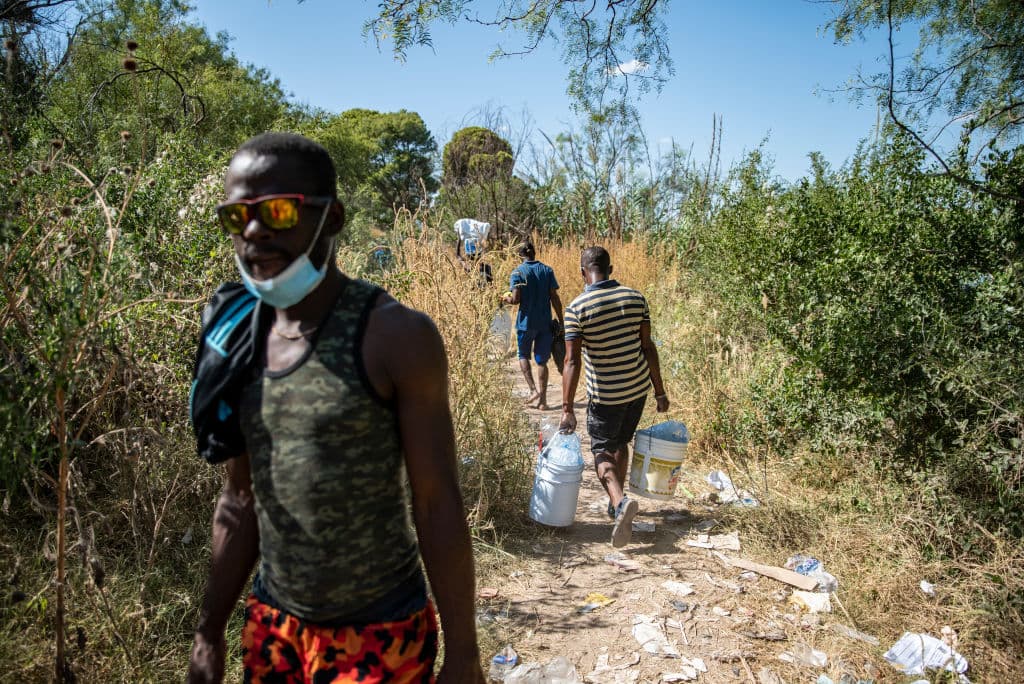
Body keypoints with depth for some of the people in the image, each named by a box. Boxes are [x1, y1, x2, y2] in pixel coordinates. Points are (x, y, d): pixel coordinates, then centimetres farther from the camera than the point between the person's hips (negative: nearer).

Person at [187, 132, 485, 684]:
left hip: (379, 635, -5)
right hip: (271, 626, 5)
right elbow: (240, 499, 7)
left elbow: (438, 504, -15)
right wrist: (209, 631, 11)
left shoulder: (396, 338, -17)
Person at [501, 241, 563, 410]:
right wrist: (561, 320, 4)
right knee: (542, 360, 9)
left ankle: (534, 389, 2)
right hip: (545, 323, 2)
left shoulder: (517, 272, -6)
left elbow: (516, 299, -15)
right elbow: (554, 297, -2)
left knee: (523, 355, 17)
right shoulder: (547, 270, 1)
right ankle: (542, 399, 9)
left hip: (526, 322, -2)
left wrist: (506, 298, 8)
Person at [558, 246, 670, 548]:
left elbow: (572, 361, -19)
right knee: (621, 443, 22)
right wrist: (660, 391, 6)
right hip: (638, 388, 4)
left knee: (602, 451, 9)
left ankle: (620, 501, -16)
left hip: (605, 395, -4)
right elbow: (648, 347, -2)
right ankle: (616, 504, 33)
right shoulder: (635, 298, -4)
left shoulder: (577, 308, -15)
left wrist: (567, 409, -16)